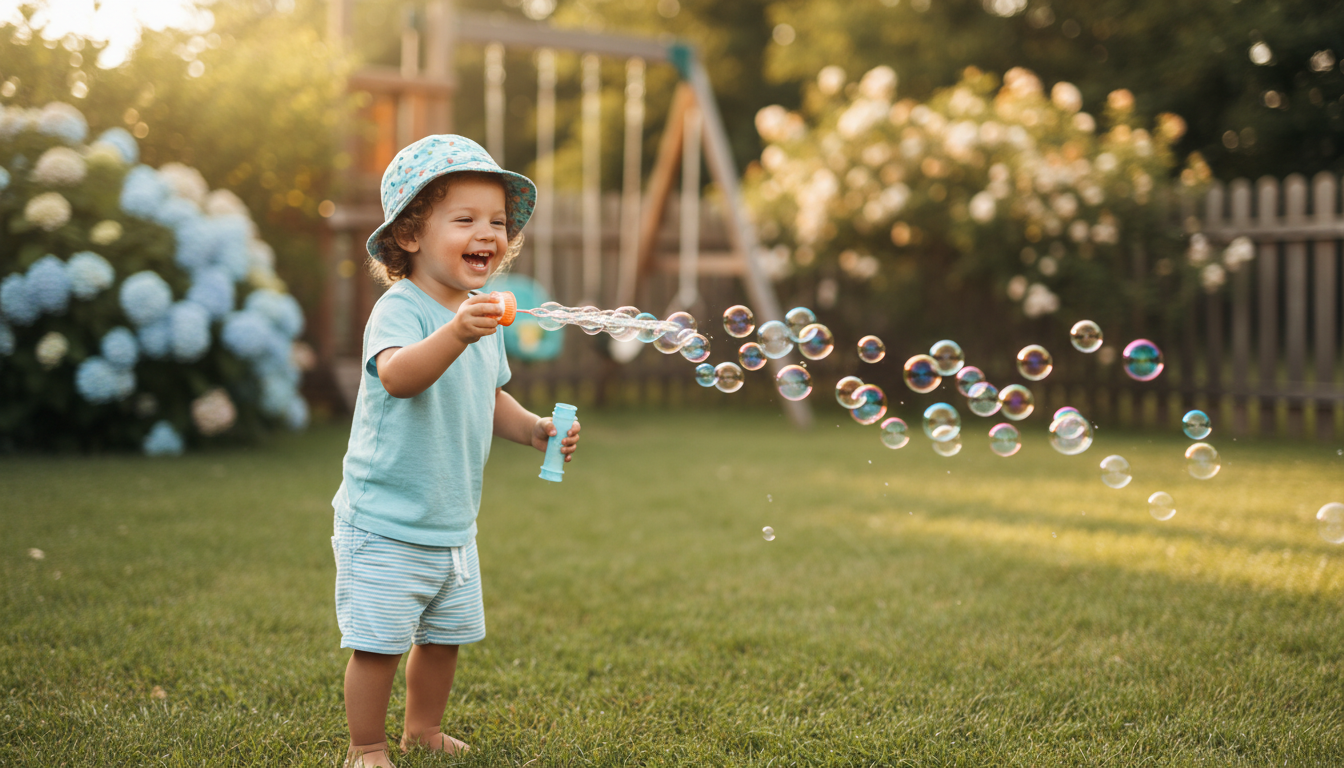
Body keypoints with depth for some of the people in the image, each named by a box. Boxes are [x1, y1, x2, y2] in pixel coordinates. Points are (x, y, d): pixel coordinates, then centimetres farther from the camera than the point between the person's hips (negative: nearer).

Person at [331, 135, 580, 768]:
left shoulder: (484, 317, 6)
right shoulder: (399, 309, -20)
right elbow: (397, 376, -41)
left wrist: (534, 428, 1)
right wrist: (456, 333, -56)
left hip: (453, 524, 8)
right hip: (385, 522, -8)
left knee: (445, 635, 19)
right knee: (378, 641, -1)